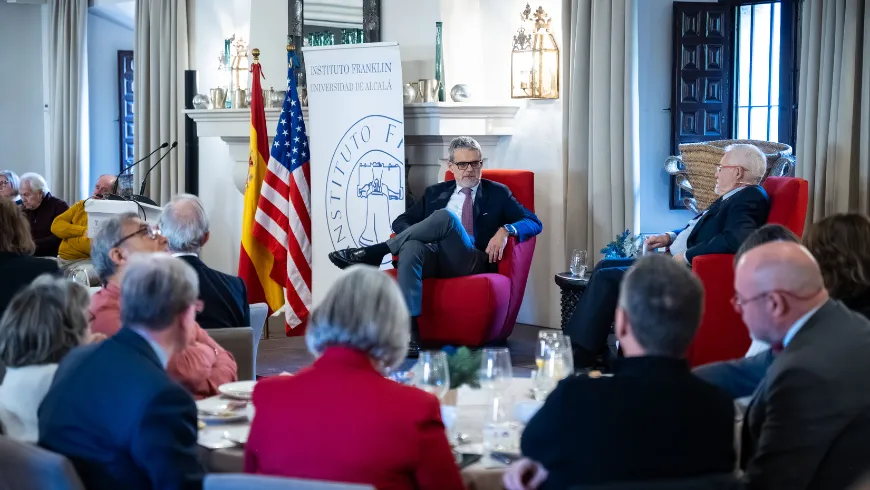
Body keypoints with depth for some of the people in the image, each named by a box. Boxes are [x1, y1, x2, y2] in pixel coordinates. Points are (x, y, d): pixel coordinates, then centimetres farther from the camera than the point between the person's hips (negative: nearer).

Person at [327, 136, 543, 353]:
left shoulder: (497, 193, 18)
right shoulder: (436, 192, 25)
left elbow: (534, 223, 10)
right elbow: (401, 221, 21)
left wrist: (505, 230, -12)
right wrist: (415, 234, -4)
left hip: (472, 262, -2)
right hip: (434, 256, 3)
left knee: (445, 217, -33)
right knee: (411, 247, -37)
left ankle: (375, 252, -26)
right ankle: (409, 331, -45)